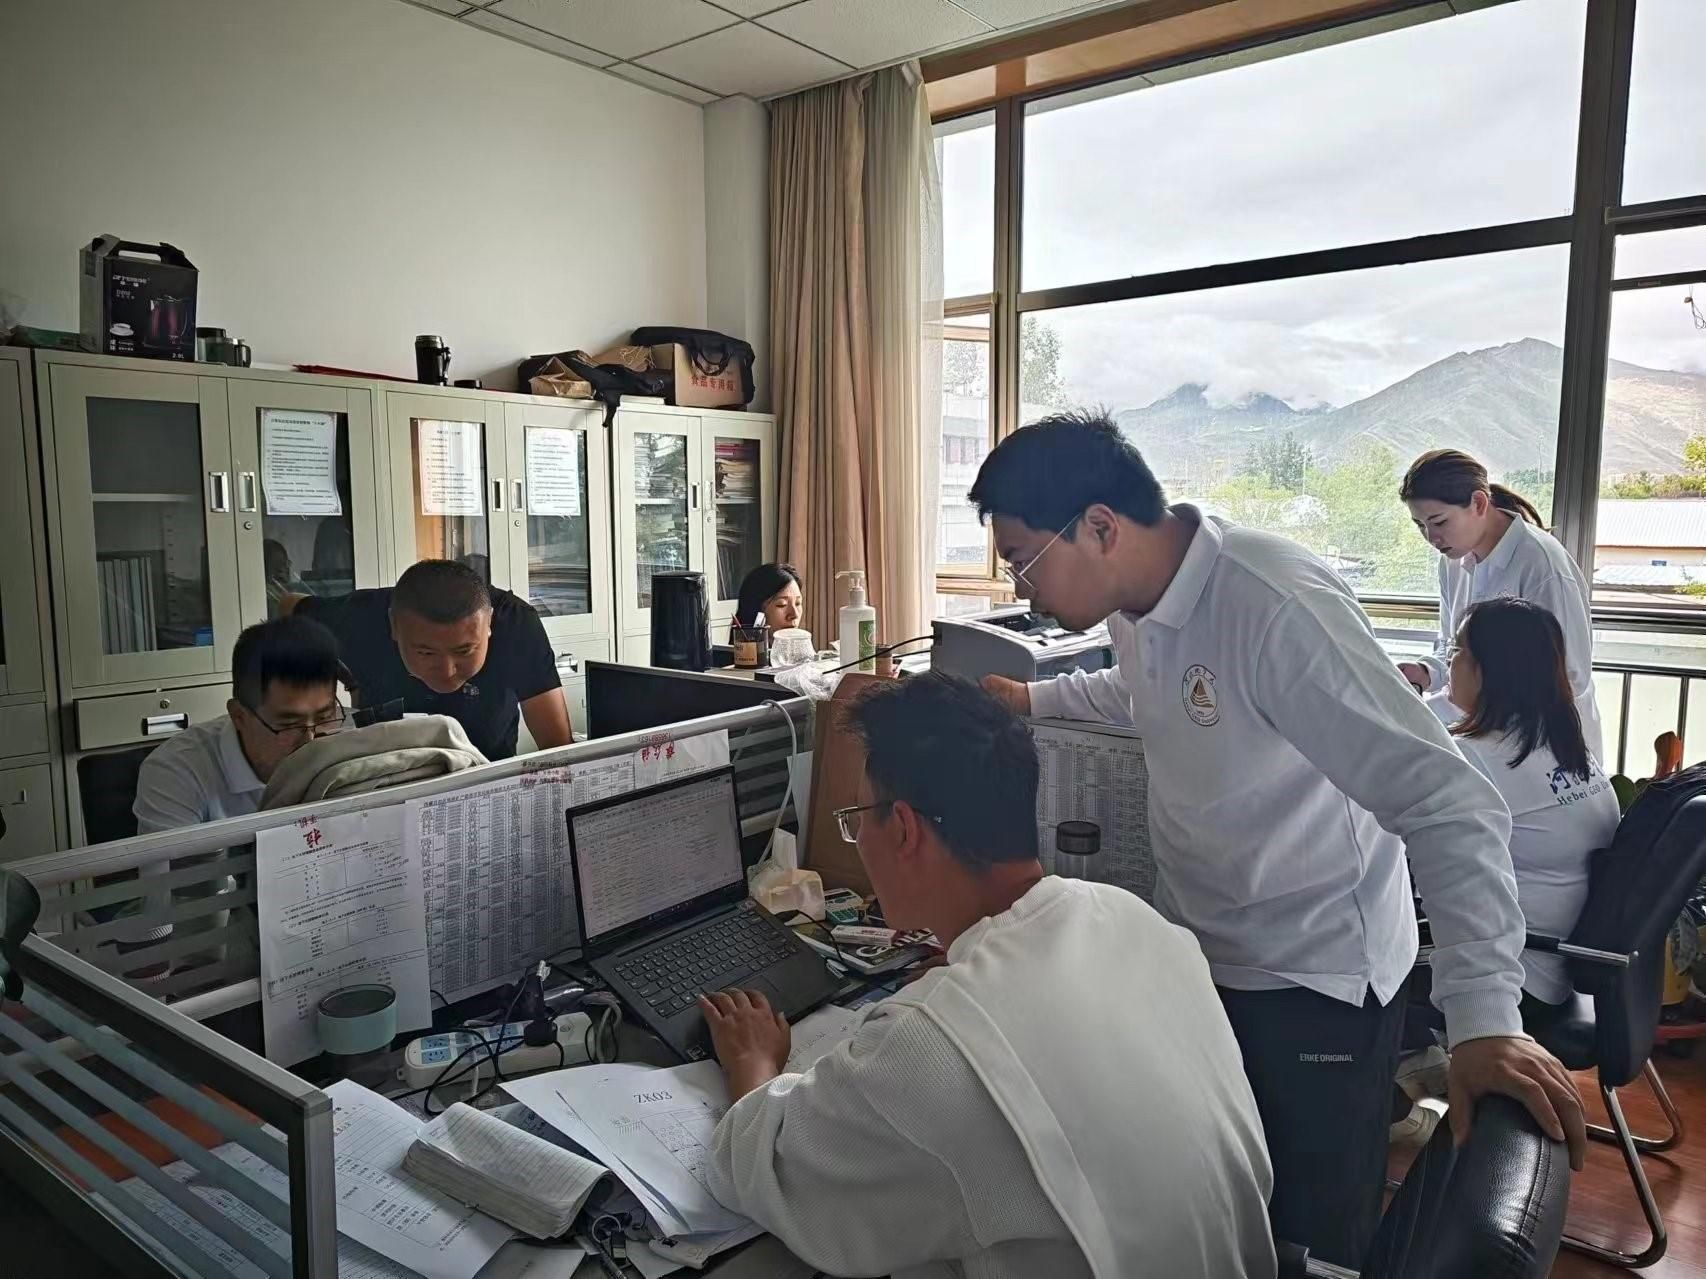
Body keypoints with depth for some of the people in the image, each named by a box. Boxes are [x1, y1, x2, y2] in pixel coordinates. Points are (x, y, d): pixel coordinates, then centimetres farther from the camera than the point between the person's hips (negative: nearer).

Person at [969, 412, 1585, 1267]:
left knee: (1309, 1243, 9)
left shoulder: (1275, 607, -30)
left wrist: (1483, 1017, -37)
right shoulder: (1134, 599, -4)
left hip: (1313, 979, -7)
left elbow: (1446, 804, -32)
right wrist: (1034, 700, 14)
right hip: (1187, 957, 8)